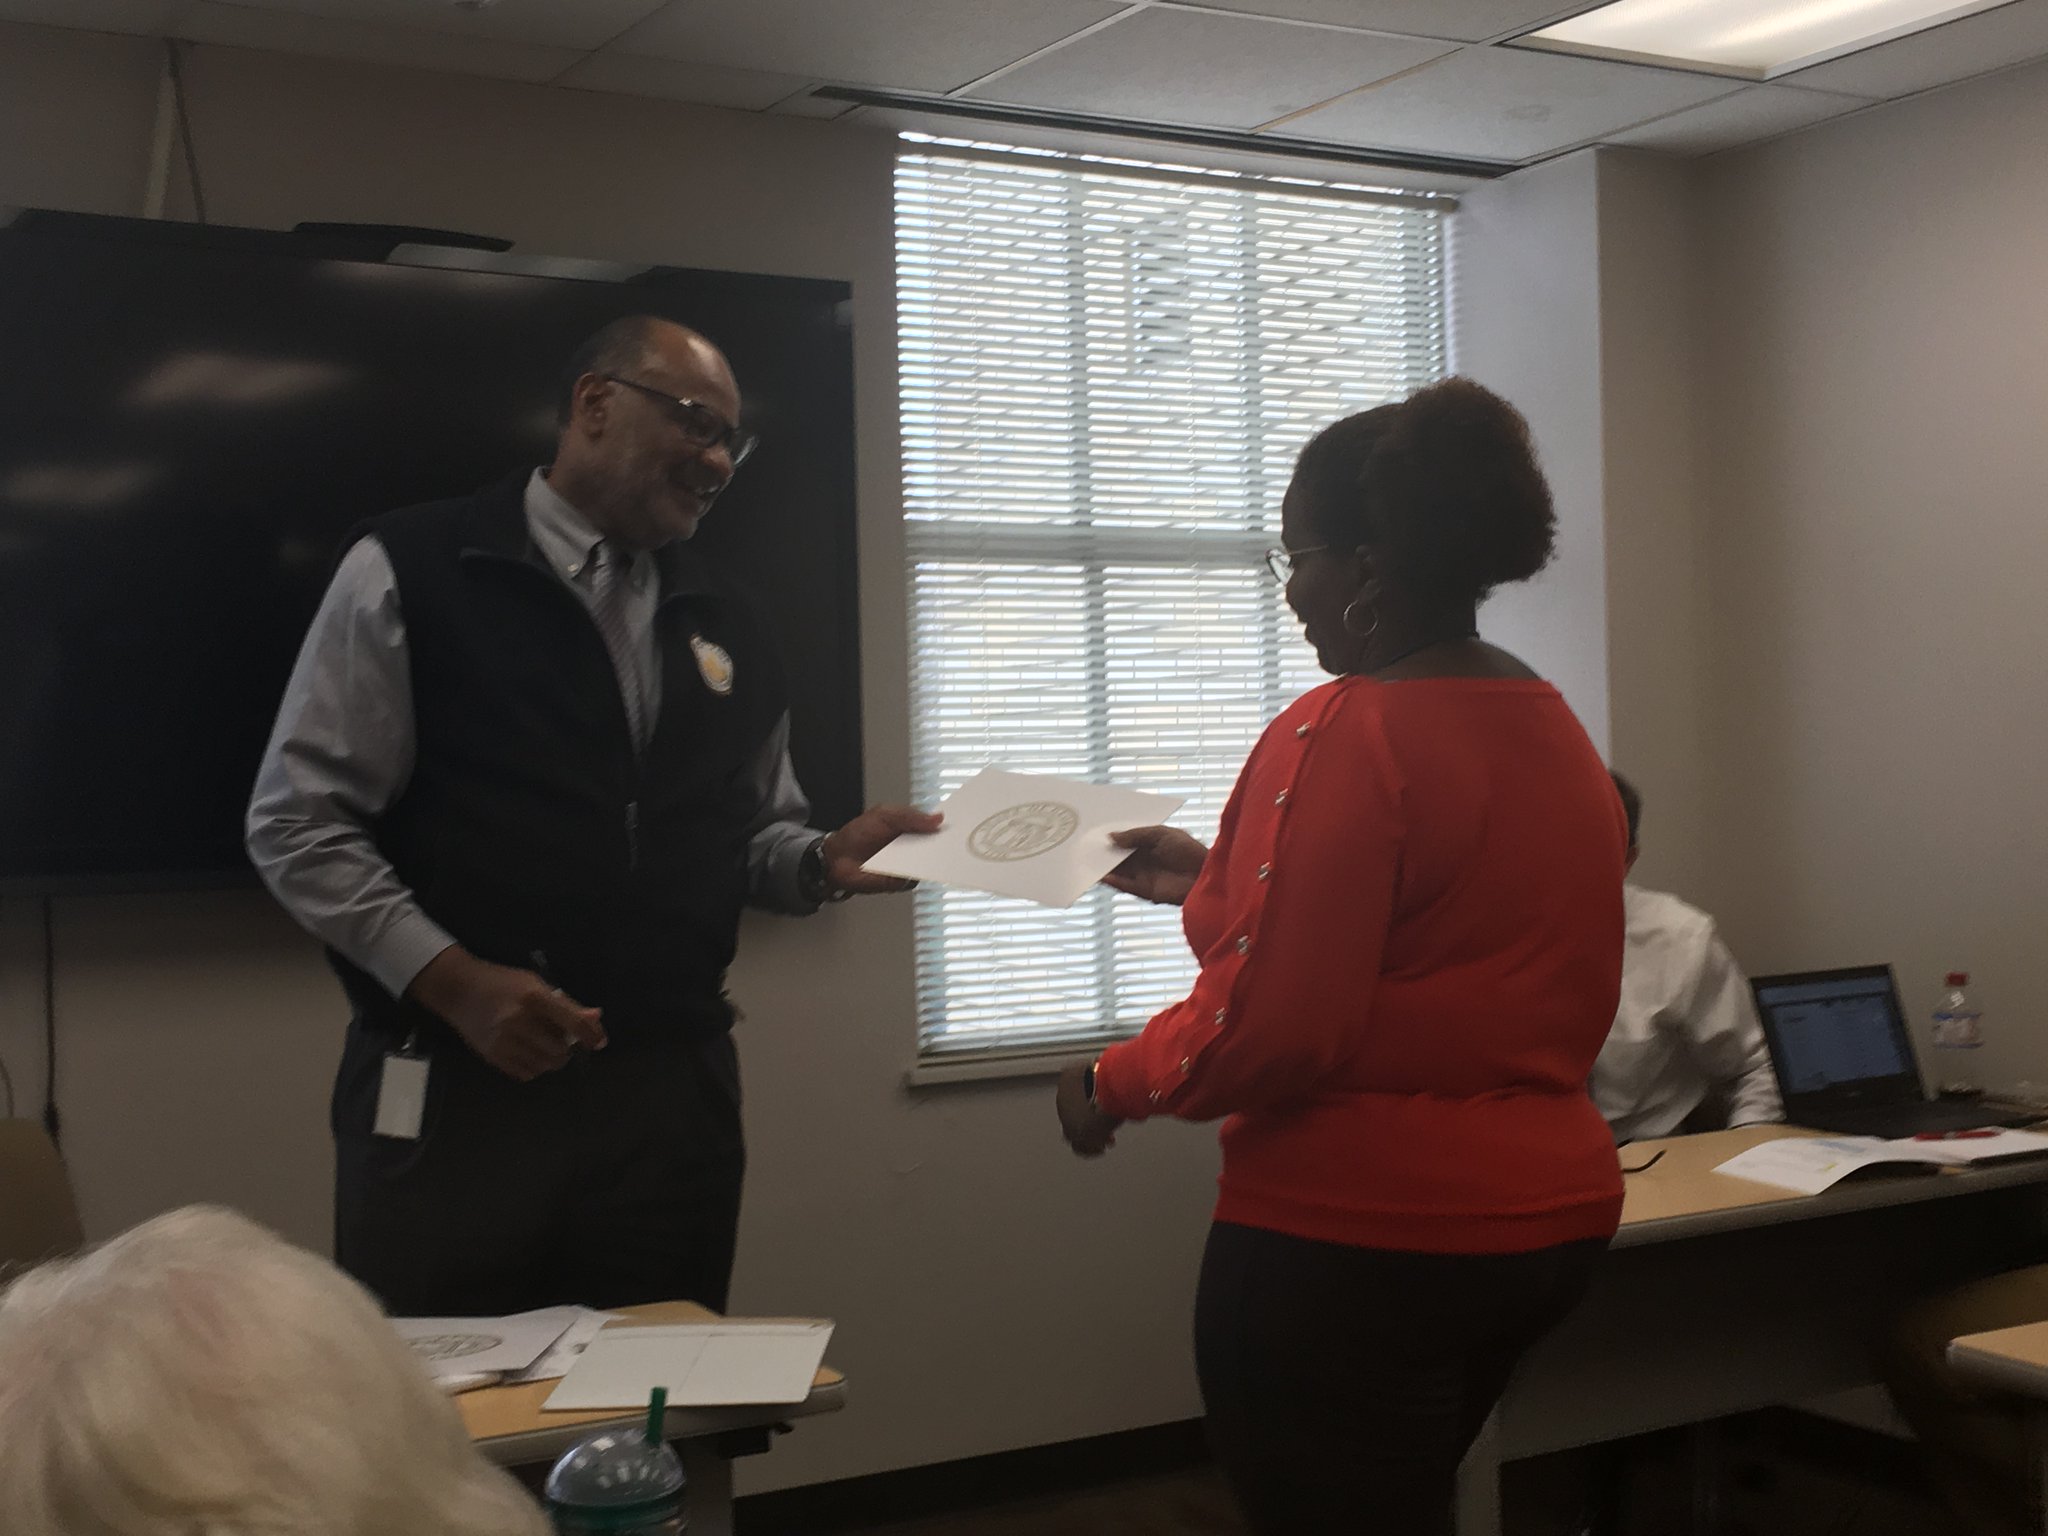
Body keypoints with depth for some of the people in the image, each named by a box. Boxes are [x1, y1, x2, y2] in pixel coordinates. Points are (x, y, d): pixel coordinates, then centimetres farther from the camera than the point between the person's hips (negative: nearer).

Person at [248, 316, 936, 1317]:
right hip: (455, 1091, -4)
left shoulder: (721, 624, 14)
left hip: (673, 1094, 5)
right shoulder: (409, 572, -3)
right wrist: (453, 979, -16)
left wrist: (823, 859, -2)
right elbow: (296, 823, -6)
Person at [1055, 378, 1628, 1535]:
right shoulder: (1556, 729, 7)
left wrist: (1113, 1084, -5)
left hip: (1361, 1238, -9)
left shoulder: (1344, 737, -19)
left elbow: (1274, 1028, -23)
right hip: (1552, 1214, 9)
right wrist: (1219, 880, 22)